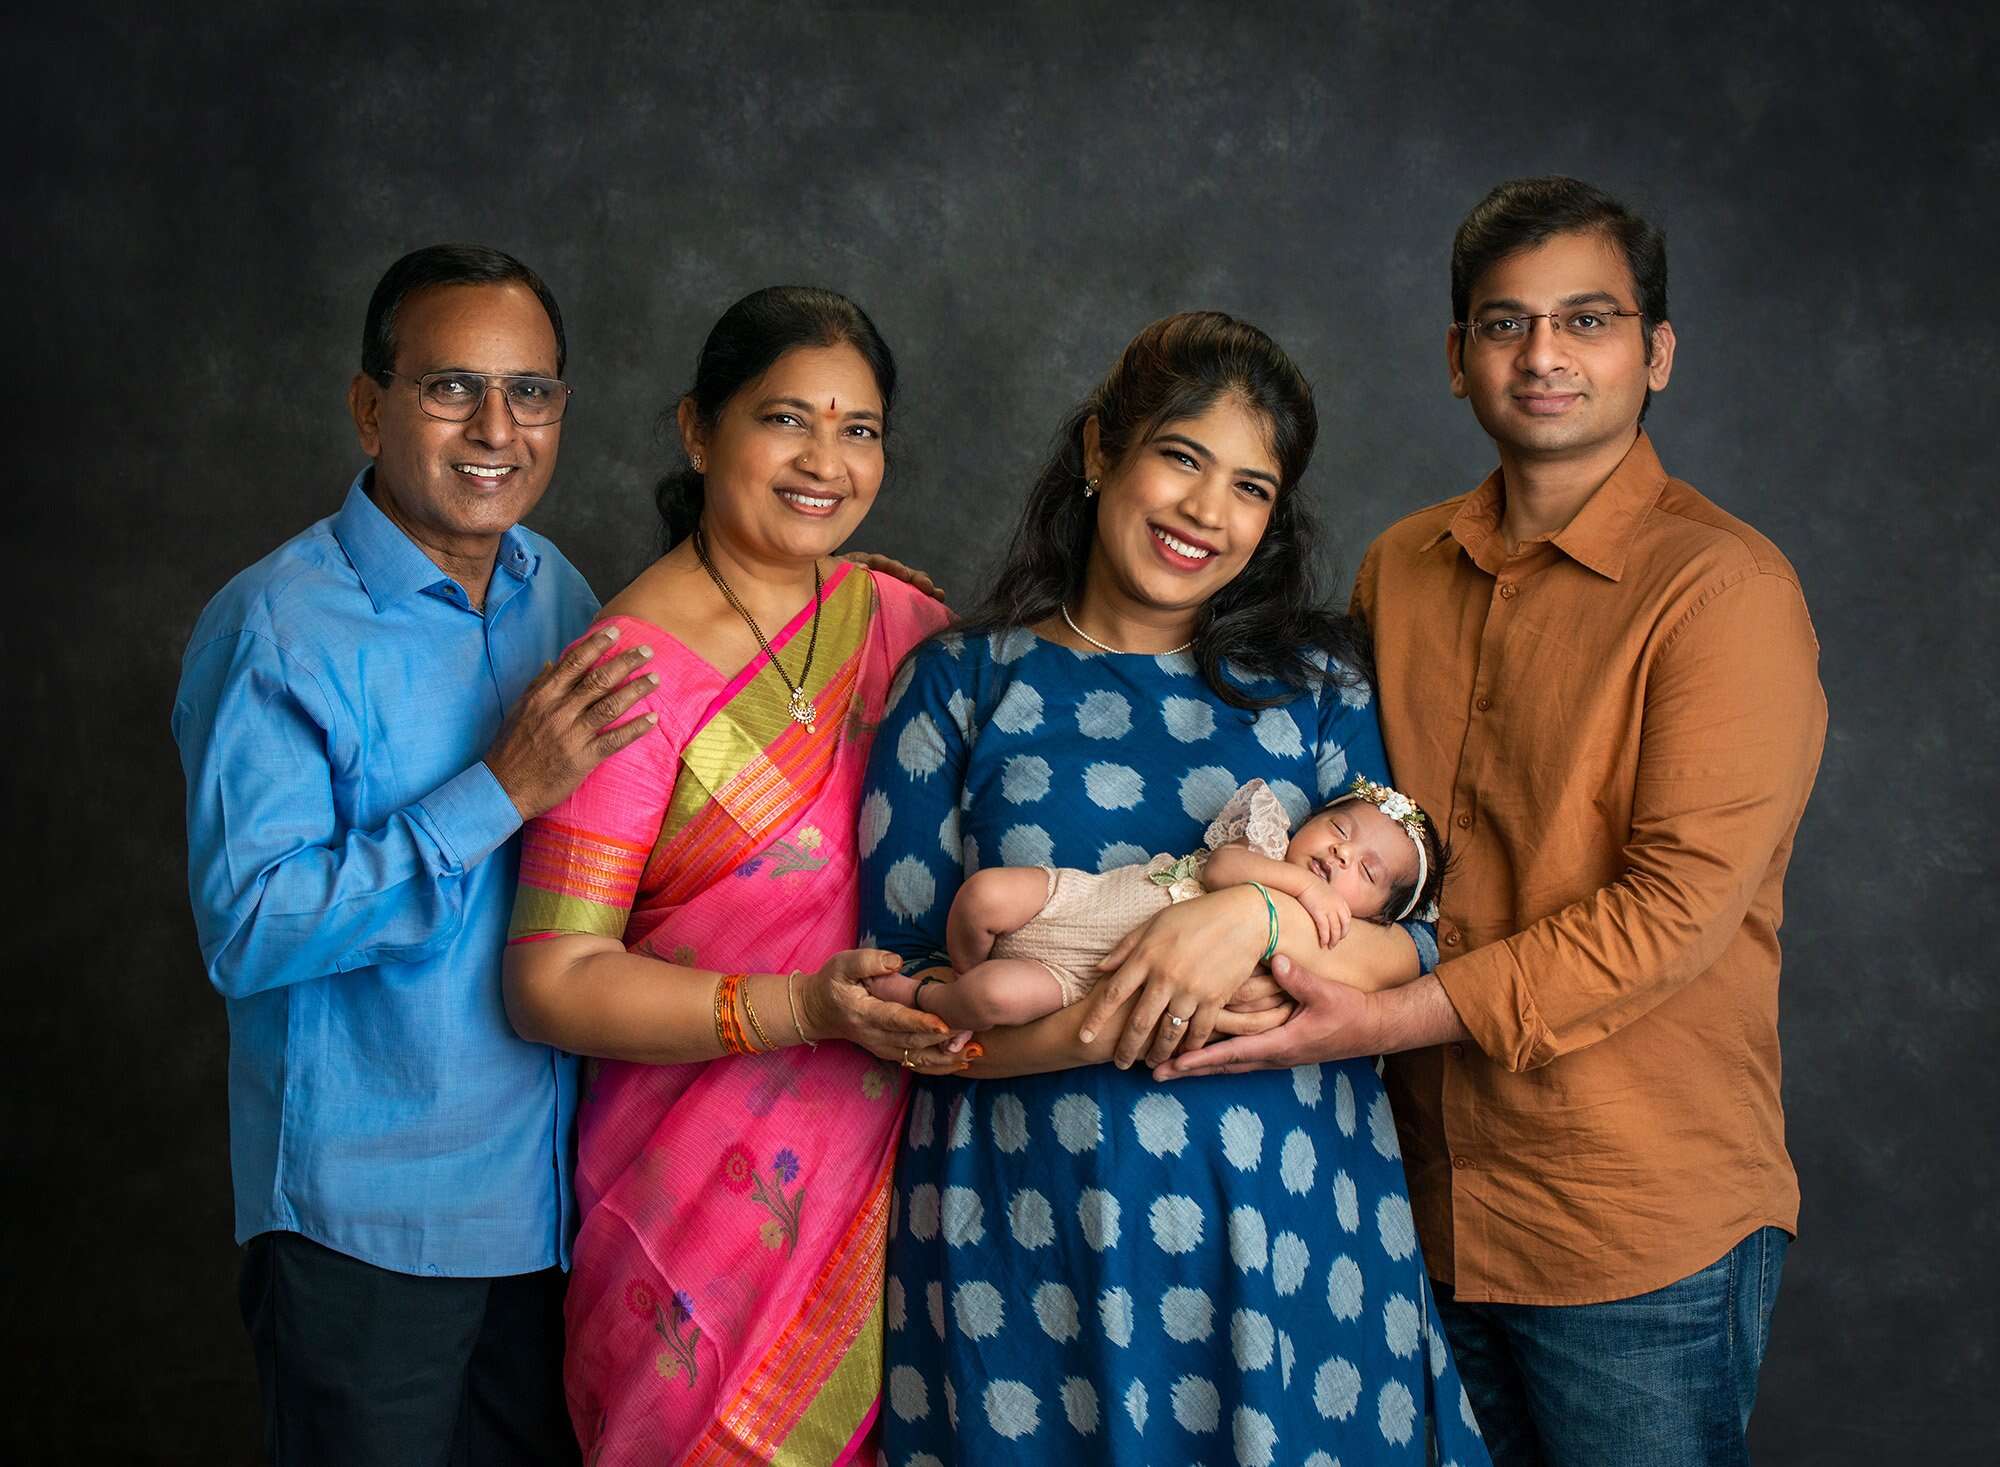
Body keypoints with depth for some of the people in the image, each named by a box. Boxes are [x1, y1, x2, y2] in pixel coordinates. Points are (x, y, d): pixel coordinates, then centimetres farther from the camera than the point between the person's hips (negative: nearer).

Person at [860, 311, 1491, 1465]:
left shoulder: (1316, 682, 7)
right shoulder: (963, 685, 2)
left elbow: (1419, 945, -2)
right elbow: (903, 994, -5)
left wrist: (1260, 913, -22)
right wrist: (1127, 1018, -20)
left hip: (1288, 1214, 2)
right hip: (1034, 1229, -1)